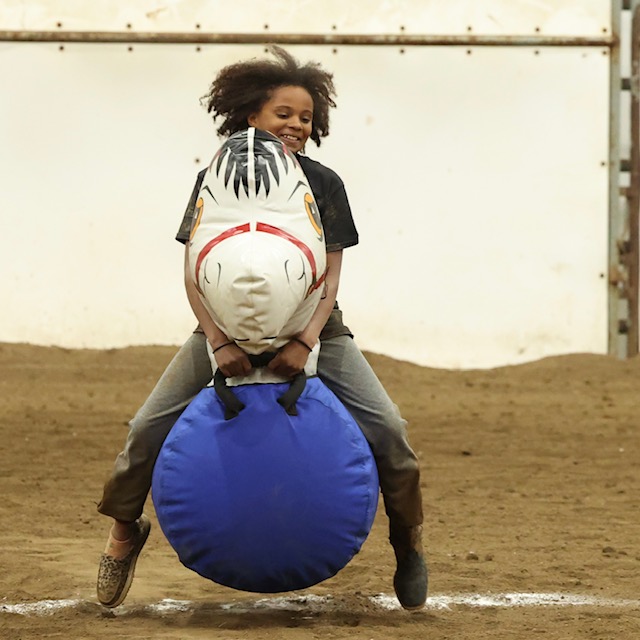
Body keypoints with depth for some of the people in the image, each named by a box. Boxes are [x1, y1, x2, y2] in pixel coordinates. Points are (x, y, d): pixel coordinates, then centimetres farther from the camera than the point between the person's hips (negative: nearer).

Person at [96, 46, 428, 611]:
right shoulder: (216, 181, -8)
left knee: (387, 428, -15)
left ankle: (409, 541, 9)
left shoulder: (323, 184, -8)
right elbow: (195, 271, -11)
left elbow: (331, 274, -12)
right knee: (148, 428, -12)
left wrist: (306, 342, -29)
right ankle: (124, 533, 14)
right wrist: (217, 341, -27)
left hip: (311, 328, 0)